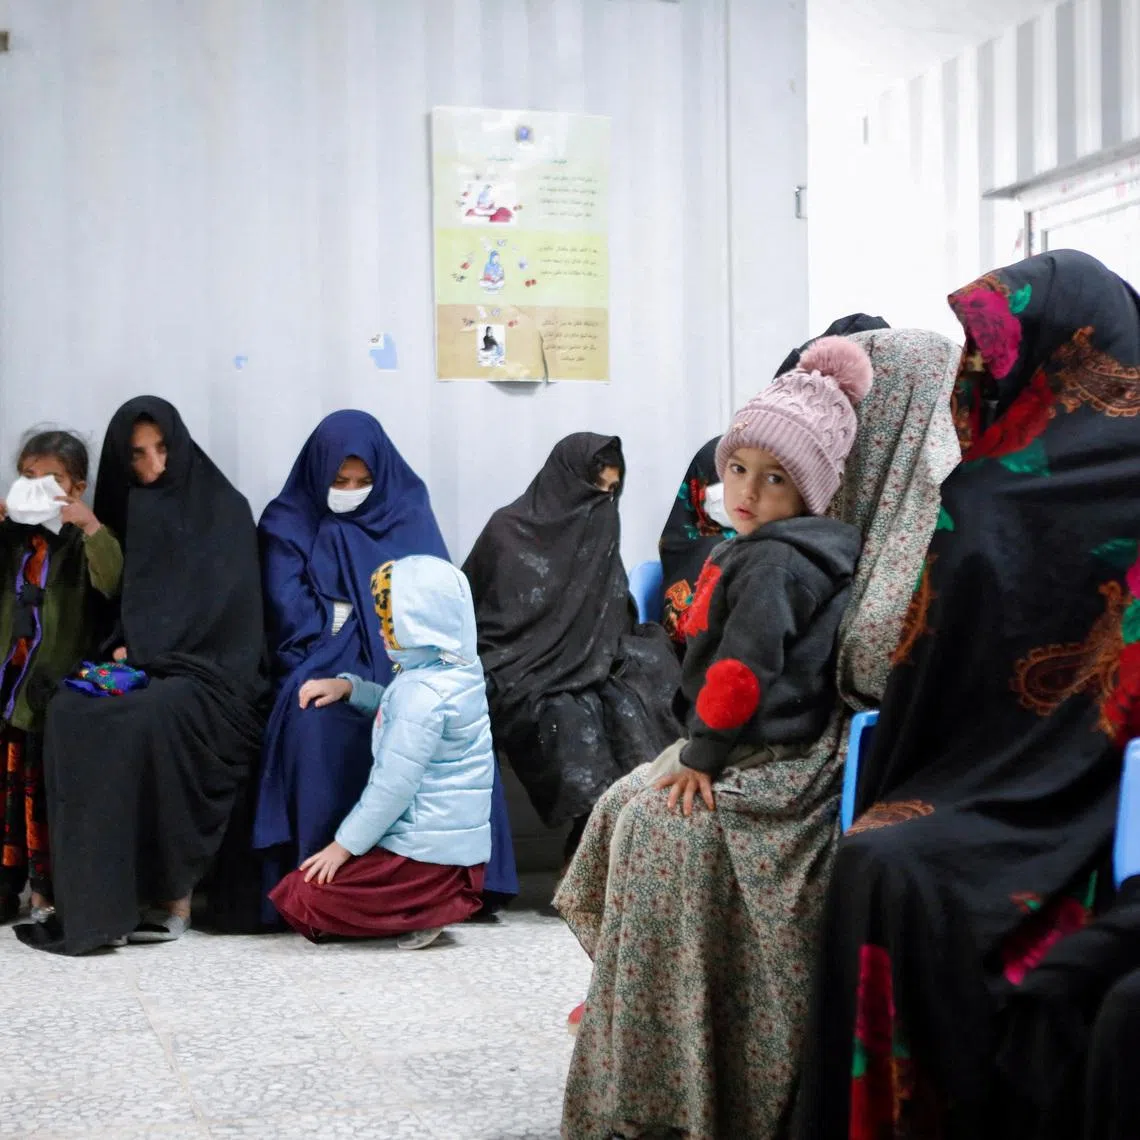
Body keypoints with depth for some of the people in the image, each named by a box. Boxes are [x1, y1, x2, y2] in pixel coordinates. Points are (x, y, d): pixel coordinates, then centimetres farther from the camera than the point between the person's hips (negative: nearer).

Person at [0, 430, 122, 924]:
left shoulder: (82, 538, -4)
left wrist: (92, 525, -30)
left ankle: (47, 890, 11)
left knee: (47, 794, 2)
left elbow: (110, 583, -20)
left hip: (56, 689, -4)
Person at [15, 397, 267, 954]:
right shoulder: (124, 514, 18)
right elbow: (113, 602, 18)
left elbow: (224, 603, -5)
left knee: (153, 716, -34)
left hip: (206, 669, -5)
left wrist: (146, 653, -12)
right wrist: (122, 649, -3)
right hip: (133, 668, 5)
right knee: (70, 712, -24)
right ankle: (96, 893, -22)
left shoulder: (223, 510, 4)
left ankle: (171, 893, -26)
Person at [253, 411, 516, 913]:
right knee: (316, 720, -35)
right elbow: (288, 610, -3)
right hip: (325, 662, -1)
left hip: (401, 660, 1)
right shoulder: (289, 522, 8)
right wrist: (342, 643, -15)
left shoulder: (409, 513, 12)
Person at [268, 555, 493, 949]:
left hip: (425, 850, -10)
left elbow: (394, 785, -23)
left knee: (301, 899, -9)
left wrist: (344, 845, -15)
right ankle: (438, 898, 7)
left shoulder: (422, 693, -21)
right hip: (455, 840, 10)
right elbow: (394, 708, 26)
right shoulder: (457, 670, 8)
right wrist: (347, 687, 9)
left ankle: (430, 909, -8)